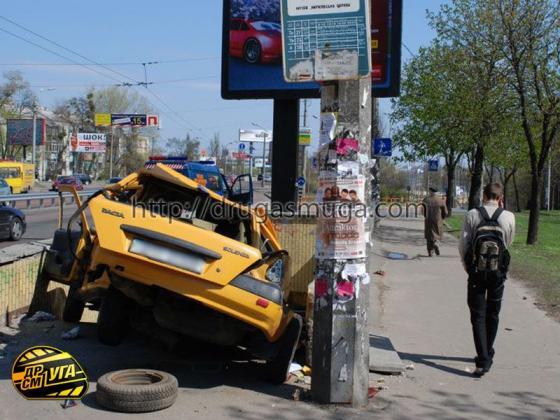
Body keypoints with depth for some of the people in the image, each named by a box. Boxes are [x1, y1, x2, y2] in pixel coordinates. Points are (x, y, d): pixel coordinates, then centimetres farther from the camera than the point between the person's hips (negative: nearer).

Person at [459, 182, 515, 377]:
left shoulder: (472, 215, -7)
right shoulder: (508, 217, -6)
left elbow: (463, 243, -5)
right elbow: (508, 242, 10)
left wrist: (466, 264, 13)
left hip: (476, 271, -1)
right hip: (498, 272, 1)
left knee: (478, 316, 2)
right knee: (493, 314, 18)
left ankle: (483, 361, -8)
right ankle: (487, 355, 32)